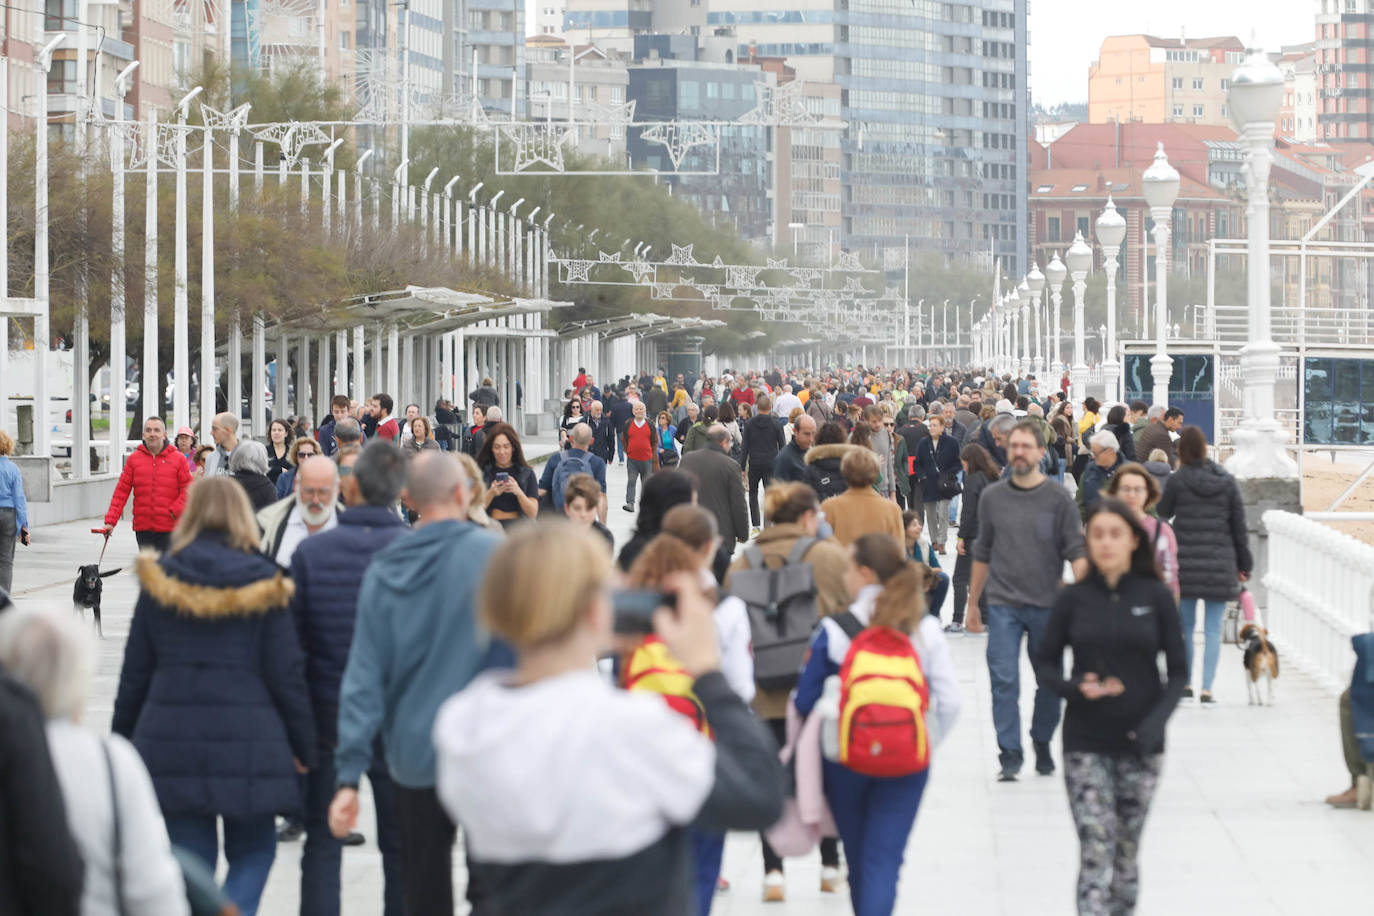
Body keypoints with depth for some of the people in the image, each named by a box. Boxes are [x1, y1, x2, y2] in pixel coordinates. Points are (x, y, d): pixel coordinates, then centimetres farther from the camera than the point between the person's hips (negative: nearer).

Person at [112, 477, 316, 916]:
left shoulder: (160, 582, 2)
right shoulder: (263, 585, -4)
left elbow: (135, 670, 6)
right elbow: (286, 674, -3)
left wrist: (122, 739, 16)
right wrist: (304, 745, 7)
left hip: (171, 742, 2)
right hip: (248, 742, -2)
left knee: (191, 859, 9)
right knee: (252, 853, 10)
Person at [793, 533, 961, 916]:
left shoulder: (834, 630, -8)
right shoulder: (926, 629, -3)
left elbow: (805, 700, -4)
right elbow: (949, 701, -7)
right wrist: (927, 743, 8)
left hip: (844, 758, 0)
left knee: (857, 857, 17)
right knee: (884, 859, -2)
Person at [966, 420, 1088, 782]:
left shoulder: (1059, 498, -1)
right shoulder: (992, 497, 6)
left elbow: (1077, 552, -3)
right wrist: (973, 603, 17)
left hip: (1048, 605, -1)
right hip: (1003, 604, 1)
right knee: (1003, 680, -9)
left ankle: (1042, 742, 29)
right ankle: (1010, 754, -5)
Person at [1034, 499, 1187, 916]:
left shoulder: (1156, 597, -1)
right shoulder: (1074, 599, -1)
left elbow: (1178, 670, 2)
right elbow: (1045, 663, 6)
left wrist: (1156, 720, -12)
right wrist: (1076, 689, -14)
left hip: (1140, 743, 1)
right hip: (1085, 742, -1)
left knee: (1127, 844, 11)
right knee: (1095, 846, -9)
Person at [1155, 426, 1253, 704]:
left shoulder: (1177, 480, -6)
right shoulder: (1227, 481, 2)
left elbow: (1163, 513, 9)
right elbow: (1239, 527, 5)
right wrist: (1244, 565, 12)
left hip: (1186, 563, -1)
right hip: (1220, 564, 1)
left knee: (1185, 625, 12)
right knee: (1213, 629, 2)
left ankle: (1185, 683, 17)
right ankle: (1206, 688, -4)